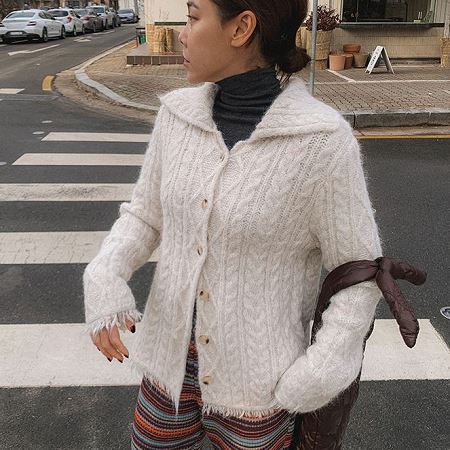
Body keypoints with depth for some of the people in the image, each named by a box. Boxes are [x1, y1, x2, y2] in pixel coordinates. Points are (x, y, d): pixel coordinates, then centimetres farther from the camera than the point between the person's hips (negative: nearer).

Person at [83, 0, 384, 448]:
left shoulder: (322, 141, -22)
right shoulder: (180, 113, -7)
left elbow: (358, 270, -12)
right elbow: (147, 215, 3)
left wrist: (319, 374, -17)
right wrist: (104, 278, -15)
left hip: (256, 369, -4)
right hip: (173, 349, 5)